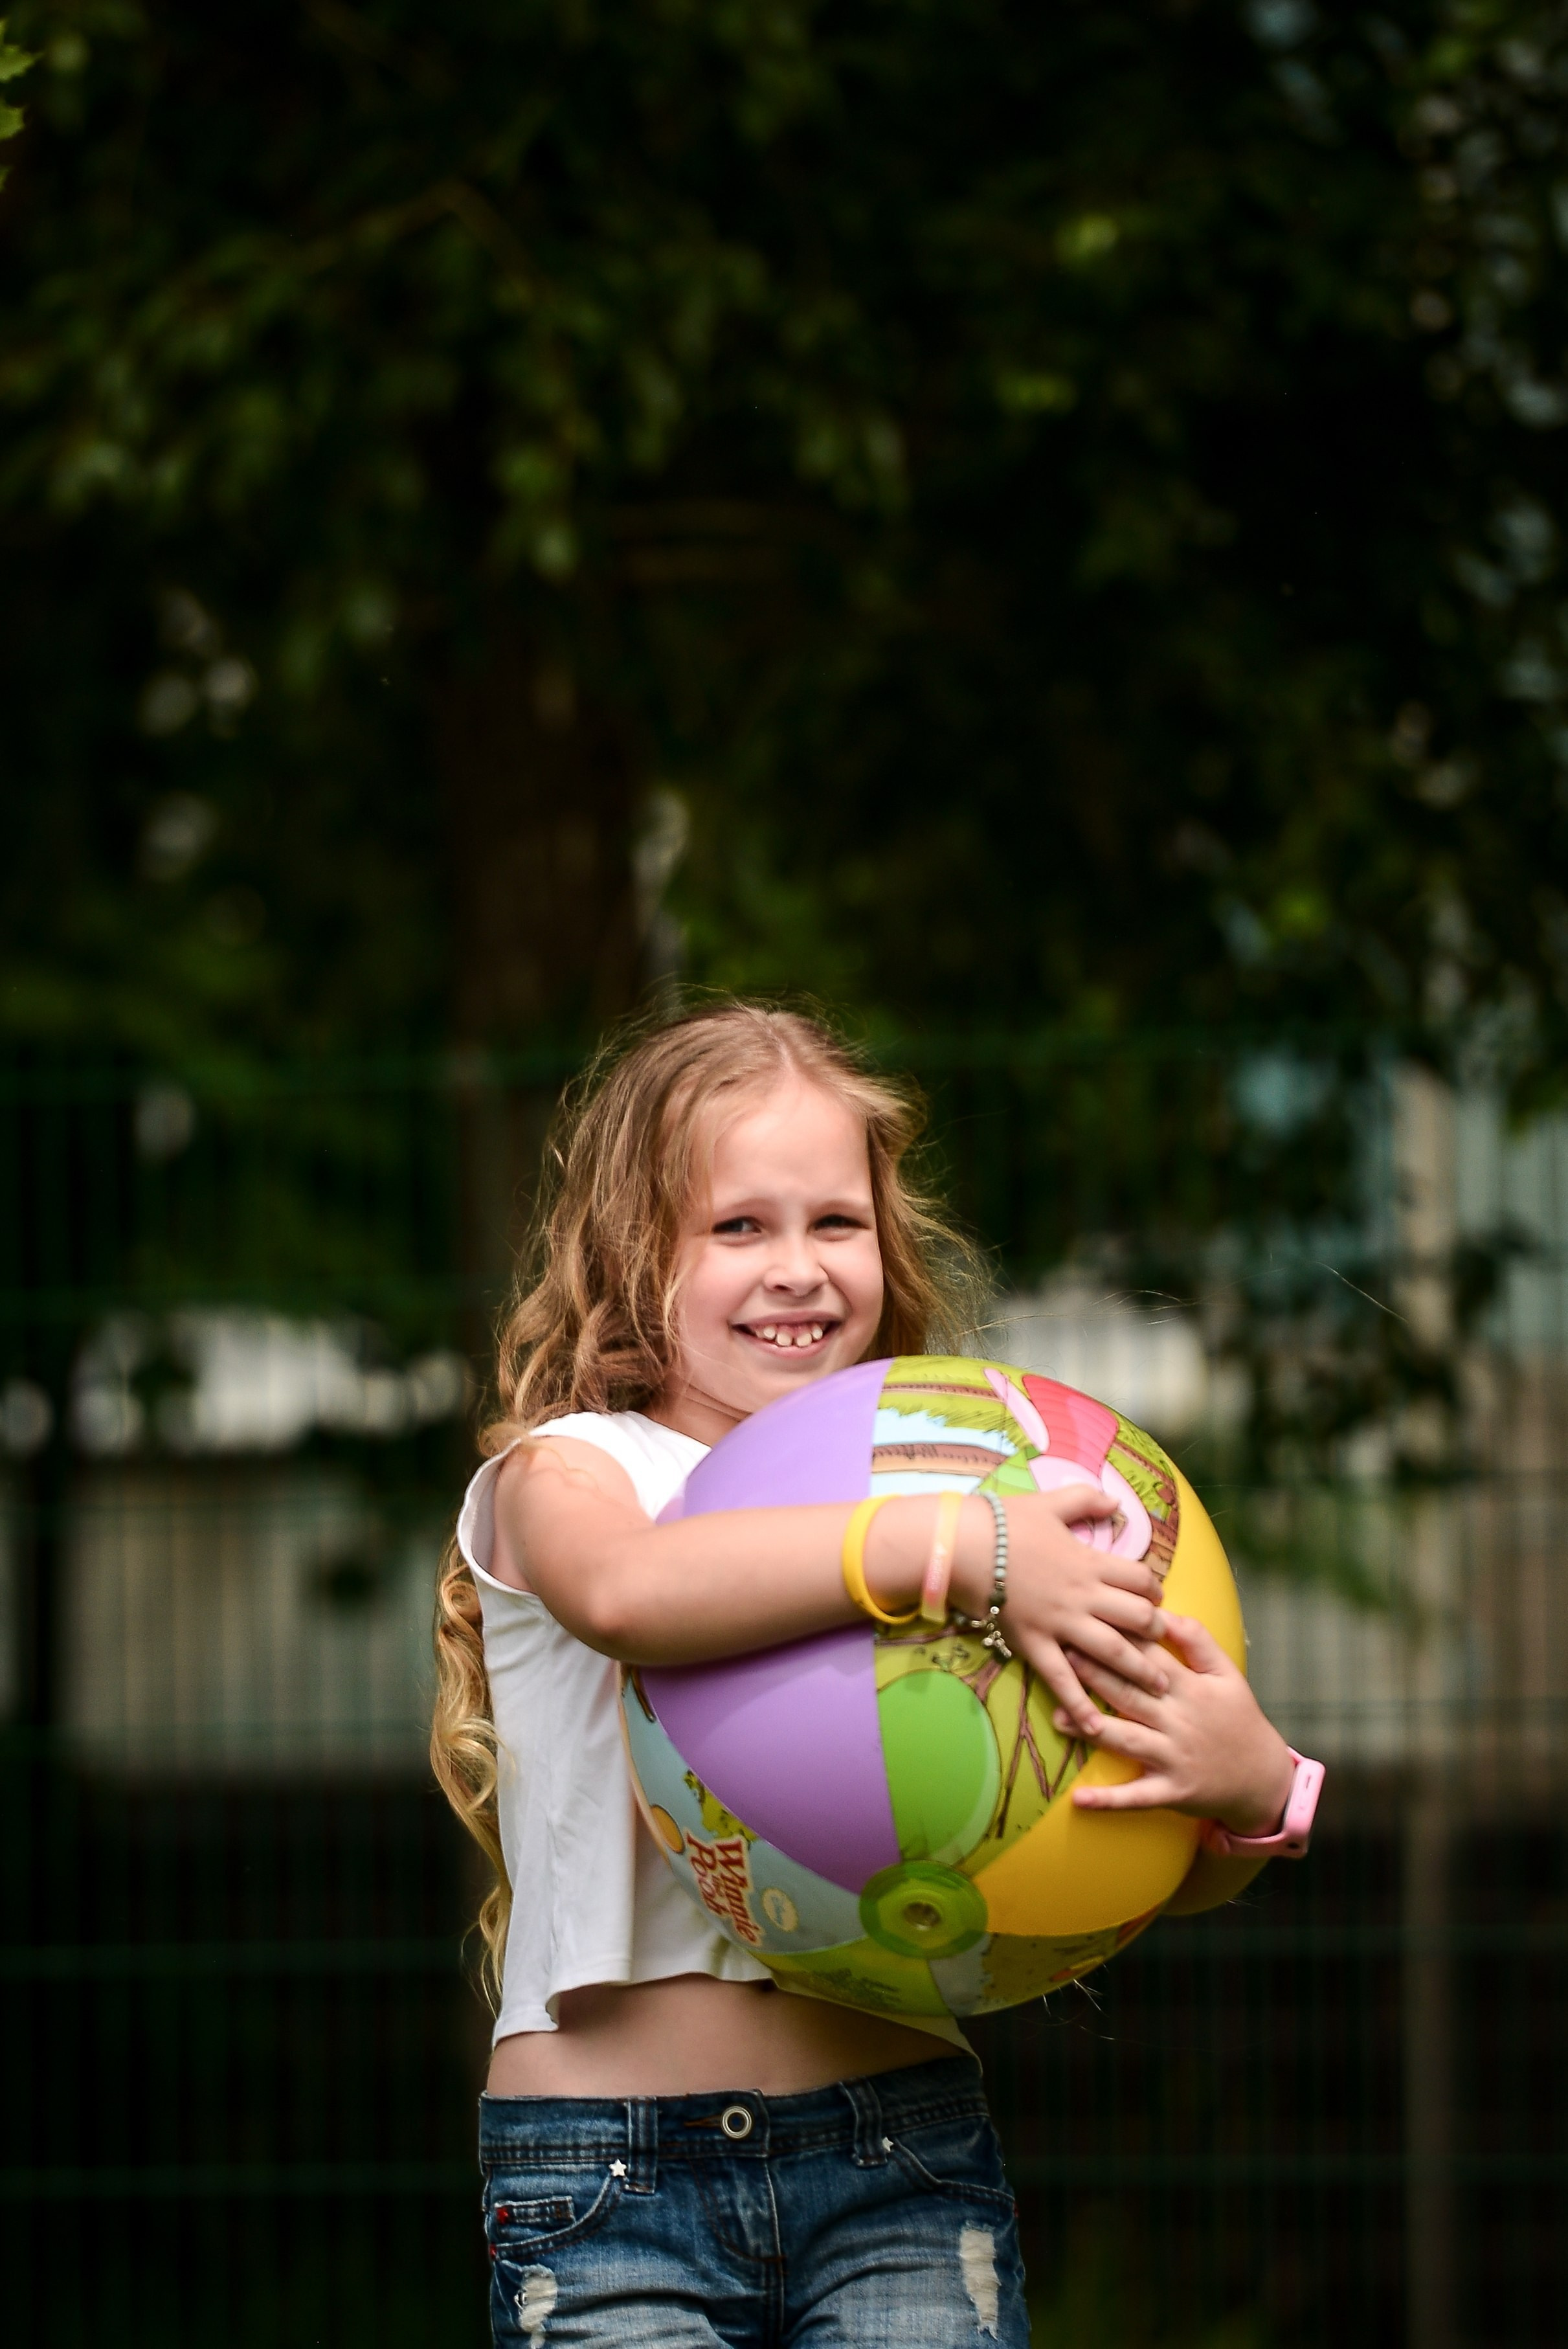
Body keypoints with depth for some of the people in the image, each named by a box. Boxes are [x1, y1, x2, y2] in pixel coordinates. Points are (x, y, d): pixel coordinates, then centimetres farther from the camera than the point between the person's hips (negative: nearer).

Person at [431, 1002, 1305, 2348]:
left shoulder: (918, 1483, 11)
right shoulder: (572, 1469, 4)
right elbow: (624, 1590, -24)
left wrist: (1252, 1786, -19)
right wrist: (956, 1549, -31)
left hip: (904, 2149, 2)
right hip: (613, 2171, -2)